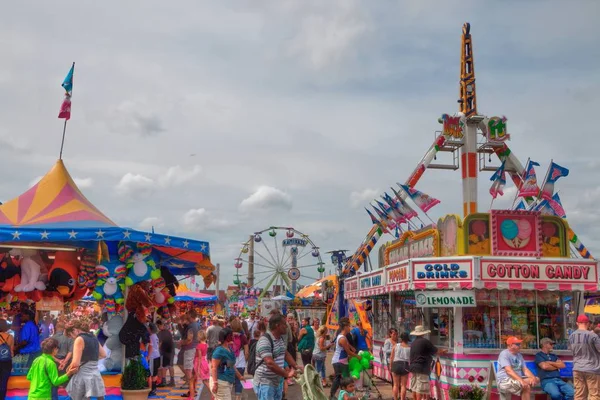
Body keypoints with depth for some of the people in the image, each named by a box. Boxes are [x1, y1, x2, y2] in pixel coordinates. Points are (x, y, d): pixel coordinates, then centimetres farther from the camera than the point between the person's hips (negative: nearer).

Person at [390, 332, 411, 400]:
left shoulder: (396, 345, 0)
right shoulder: (410, 348, 0)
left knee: (396, 385, 11)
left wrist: (391, 366, 12)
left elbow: (391, 357, 2)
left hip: (396, 364, 0)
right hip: (405, 365, 0)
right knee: (403, 385, 7)